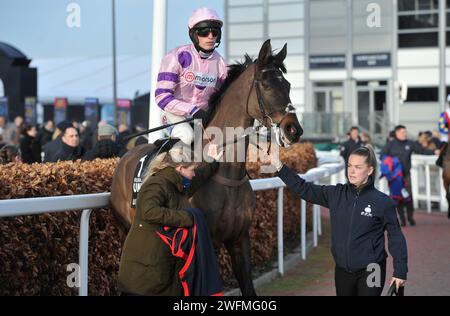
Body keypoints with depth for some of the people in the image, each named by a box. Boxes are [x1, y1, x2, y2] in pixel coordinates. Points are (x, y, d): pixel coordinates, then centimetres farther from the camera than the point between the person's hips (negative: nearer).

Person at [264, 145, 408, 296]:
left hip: (370, 272, -4)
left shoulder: (383, 202, -8)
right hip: (342, 272, 4)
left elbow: (396, 237, -4)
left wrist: (400, 271, -5)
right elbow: (304, 189, -2)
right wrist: (279, 166, -11)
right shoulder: (336, 194, 1)